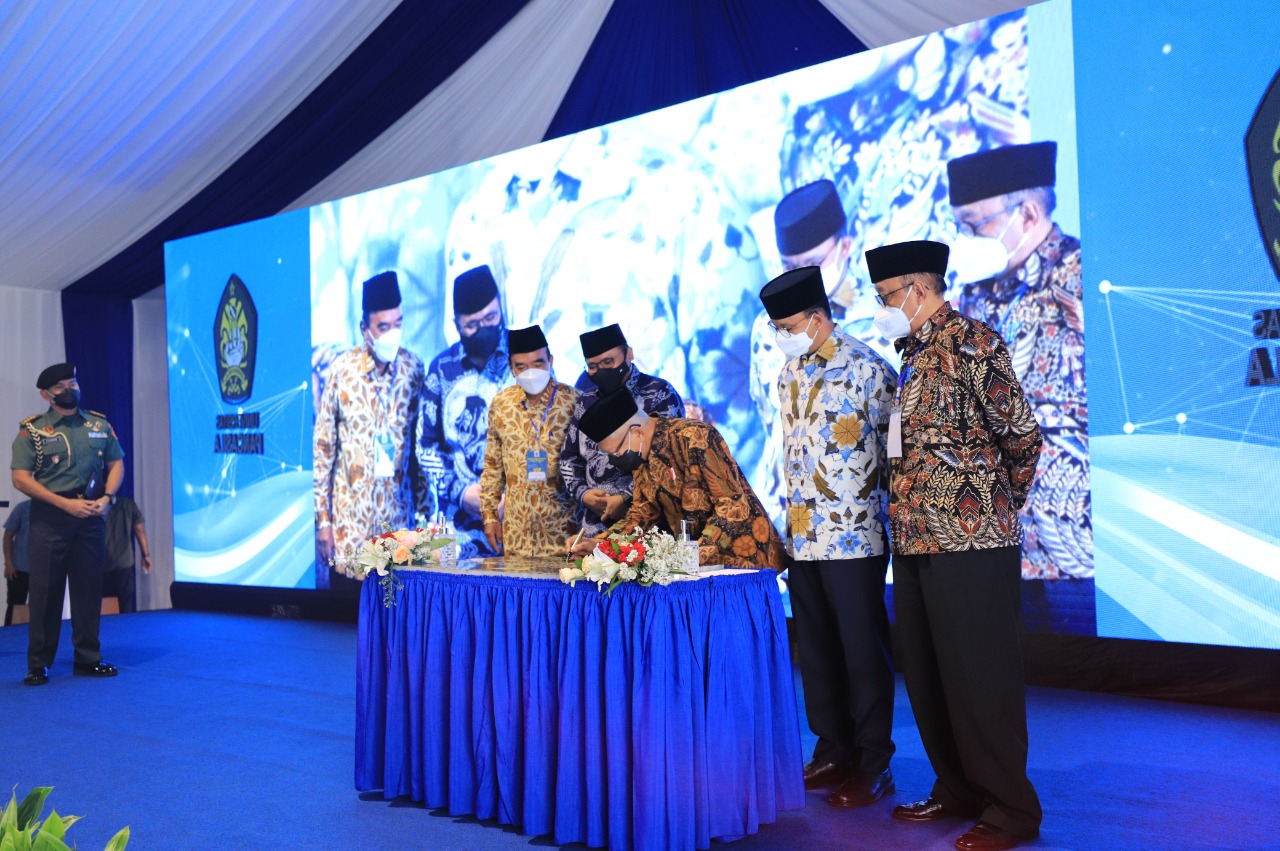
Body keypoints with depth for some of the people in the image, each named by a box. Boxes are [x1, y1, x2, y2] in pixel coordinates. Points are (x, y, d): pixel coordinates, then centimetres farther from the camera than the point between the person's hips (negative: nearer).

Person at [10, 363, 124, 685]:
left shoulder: (100, 425, 9)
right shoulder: (32, 430, -1)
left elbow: (116, 464, 12)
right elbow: (20, 478, -8)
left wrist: (106, 497, -6)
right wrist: (66, 503, -15)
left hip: (90, 517, 3)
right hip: (49, 518, -3)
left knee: (89, 588, 6)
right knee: (45, 591, 0)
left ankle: (88, 659, 17)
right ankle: (38, 664, 10)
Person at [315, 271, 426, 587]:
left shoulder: (414, 368, 0)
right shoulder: (343, 369, -6)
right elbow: (323, 446, -1)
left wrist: (423, 506, 9)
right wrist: (322, 518, 0)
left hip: (398, 513, 2)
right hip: (350, 516, -1)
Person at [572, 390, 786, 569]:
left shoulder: (694, 437, -20)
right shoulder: (639, 454, 4)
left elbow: (732, 503, -21)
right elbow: (642, 512, 13)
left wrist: (699, 553, -28)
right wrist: (598, 543, -1)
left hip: (745, 553, -6)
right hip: (697, 561, 7)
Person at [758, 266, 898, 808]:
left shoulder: (865, 367, -8)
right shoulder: (790, 375, 14)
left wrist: (888, 510, -5)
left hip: (854, 534, -7)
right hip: (802, 535, 7)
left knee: (862, 651, 2)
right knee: (815, 651, 13)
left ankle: (873, 766, 15)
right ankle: (832, 752, 26)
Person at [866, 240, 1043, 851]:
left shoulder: (970, 343, -10)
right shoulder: (915, 353, 17)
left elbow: (1023, 435, -11)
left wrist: (1000, 504, 2)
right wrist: (904, 516, 15)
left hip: (970, 539, -9)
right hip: (917, 537, 9)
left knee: (978, 678, -1)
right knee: (923, 674, 14)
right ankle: (959, 789, 30)